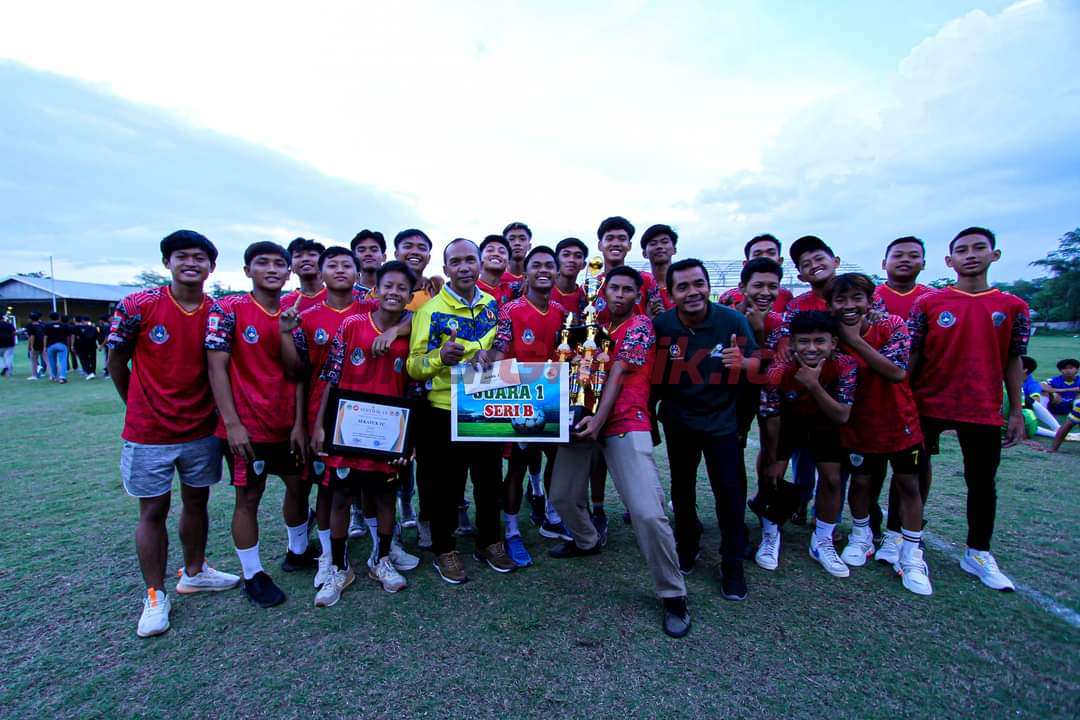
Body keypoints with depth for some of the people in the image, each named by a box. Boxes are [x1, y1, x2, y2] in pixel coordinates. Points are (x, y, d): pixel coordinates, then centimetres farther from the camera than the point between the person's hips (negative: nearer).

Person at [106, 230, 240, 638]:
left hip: (202, 429, 3)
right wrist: (138, 407, 8)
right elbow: (116, 362, 1)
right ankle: (155, 596, 24)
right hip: (149, 433, -2)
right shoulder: (137, 306, -10)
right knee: (153, 511, 8)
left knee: (197, 501, 15)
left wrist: (221, 413, -1)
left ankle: (194, 572, 36)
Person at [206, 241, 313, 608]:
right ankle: (253, 575, 23)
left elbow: (298, 372, 4)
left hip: (288, 424, 5)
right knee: (248, 496, 6)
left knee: (299, 485, 15)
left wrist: (300, 423, -2)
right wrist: (232, 423, -15)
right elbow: (216, 368, -10)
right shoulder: (227, 309, -8)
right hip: (246, 425, -5)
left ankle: (298, 551, 36)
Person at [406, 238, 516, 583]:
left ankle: (489, 542, 35)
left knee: (490, 479, 15)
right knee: (446, 484, 9)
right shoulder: (430, 310, -8)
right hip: (445, 412, -4)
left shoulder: (493, 305, 6)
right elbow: (414, 366, -12)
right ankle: (444, 549, 28)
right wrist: (440, 356, -31)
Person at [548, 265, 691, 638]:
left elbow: (618, 375, -13)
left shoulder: (640, 325, -2)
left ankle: (674, 595, 3)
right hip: (583, 416, 6)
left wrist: (599, 419, -23)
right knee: (562, 494, 14)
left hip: (627, 423, -6)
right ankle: (586, 541, 45)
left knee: (647, 512, -17)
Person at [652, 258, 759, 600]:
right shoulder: (660, 325, -14)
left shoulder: (733, 321, -16)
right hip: (679, 420, 2)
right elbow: (652, 373, -5)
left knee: (730, 490, -1)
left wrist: (742, 362, -31)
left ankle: (732, 565, 22)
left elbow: (756, 364, -10)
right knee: (682, 488, 17)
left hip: (721, 418, -1)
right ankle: (687, 546, 41)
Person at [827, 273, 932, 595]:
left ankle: (912, 556, 22)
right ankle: (861, 536, 36)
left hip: (900, 422, 0)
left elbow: (897, 372, -25)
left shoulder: (892, 325, -14)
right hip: (859, 426, 1)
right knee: (861, 482, 12)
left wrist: (855, 340, -25)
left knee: (908, 485, 7)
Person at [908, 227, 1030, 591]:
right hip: (928, 406, -2)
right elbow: (913, 357, -2)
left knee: (982, 483, 11)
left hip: (984, 410, 2)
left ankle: (978, 554, 28)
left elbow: (1013, 361, 7)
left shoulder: (1013, 307, 3)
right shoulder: (928, 304, -3)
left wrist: (1016, 412, 5)